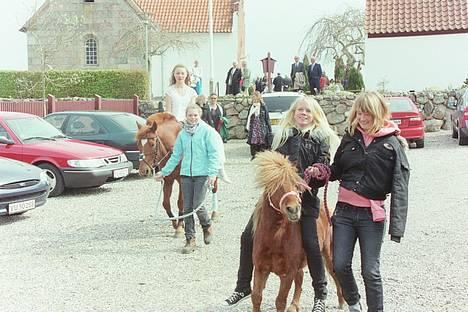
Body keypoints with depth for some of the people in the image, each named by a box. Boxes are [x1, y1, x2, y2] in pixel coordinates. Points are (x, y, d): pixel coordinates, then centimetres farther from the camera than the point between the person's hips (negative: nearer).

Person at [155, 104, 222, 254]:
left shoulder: (207, 131, -2)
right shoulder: (182, 134, 11)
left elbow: (214, 154, -6)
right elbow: (176, 155, 17)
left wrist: (212, 173, -16)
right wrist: (164, 172, 16)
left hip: (202, 174, -4)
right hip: (186, 174, 4)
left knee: (198, 205, -10)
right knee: (187, 208, 4)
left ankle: (207, 226, 22)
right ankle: (190, 240, 14)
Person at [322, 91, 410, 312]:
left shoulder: (392, 143, -7)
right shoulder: (350, 138, 6)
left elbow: (400, 187, -12)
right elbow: (337, 170, 18)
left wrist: (396, 226, -20)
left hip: (371, 215, -4)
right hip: (344, 210, 4)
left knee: (370, 271, 2)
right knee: (340, 265, 7)